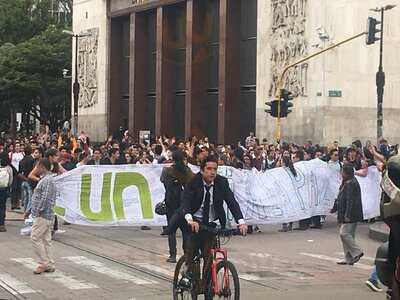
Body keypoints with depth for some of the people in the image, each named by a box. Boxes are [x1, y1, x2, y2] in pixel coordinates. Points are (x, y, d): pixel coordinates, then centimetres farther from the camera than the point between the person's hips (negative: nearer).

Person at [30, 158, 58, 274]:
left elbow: (45, 198, -23)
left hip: (43, 215, -10)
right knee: (45, 239, 11)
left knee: (35, 237, -9)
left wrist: (38, 211, -18)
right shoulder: (45, 179, 17)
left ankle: (44, 263, -5)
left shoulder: (47, 180, -16)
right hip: (47, 215, 10)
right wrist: (34, 210, 19)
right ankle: (49, 265, 14)